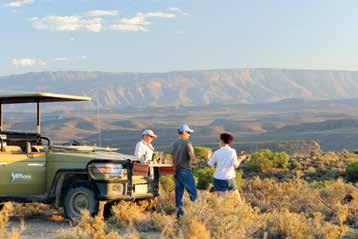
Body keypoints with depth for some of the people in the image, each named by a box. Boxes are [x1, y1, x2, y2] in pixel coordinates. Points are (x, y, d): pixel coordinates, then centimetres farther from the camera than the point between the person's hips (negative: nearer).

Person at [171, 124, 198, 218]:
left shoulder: (174, 144, 9)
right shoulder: (187, 143, -11)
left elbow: (172, 159, 14)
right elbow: (193, 158, -19)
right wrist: (194, 158, 2)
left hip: (177, 171, 7)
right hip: (186, 171, -7)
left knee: (179, 192, 9)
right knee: (193, 193, -2)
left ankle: (179, 213, 10)